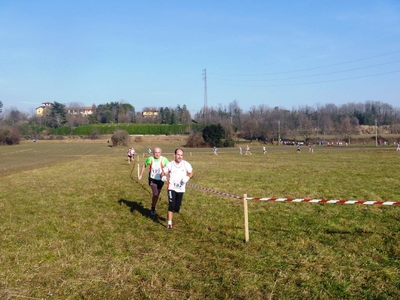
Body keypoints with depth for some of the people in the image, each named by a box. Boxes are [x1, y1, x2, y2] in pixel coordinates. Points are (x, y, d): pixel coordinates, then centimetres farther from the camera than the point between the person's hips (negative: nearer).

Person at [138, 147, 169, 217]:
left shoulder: (164, 160, -14)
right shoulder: (150, 159, -9)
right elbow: (144, 166, 9)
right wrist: (140, 175, 12)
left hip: (160, 180, 1)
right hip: (152, 179, -1)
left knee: (157, 195, 14)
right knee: (155, 194, -18)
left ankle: (153, 208, 36)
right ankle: (153, 208, 4)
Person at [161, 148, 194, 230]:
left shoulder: (186, 164, -2)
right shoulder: (170, 164, -2)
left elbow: (191, 173, 4)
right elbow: (163, 172, 4)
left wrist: (187, 178, -17)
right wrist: (163, 176, -20)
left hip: (181, 189, 2)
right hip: (172, 188, -2)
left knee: (177, 208, 7)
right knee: (171, 205, -13)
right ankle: (169, 223, -4)